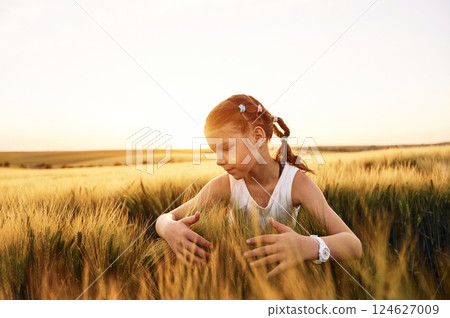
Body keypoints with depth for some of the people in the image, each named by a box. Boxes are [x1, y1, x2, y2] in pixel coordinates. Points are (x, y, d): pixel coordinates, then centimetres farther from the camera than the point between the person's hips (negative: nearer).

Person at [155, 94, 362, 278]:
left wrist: (310, 247, -50)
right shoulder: (225, 185, -16)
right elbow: (164, 219, -13)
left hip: (281, 272, -1)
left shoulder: (296, 182, -21)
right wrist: (170, 229, -38)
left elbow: (354, 245, -29)